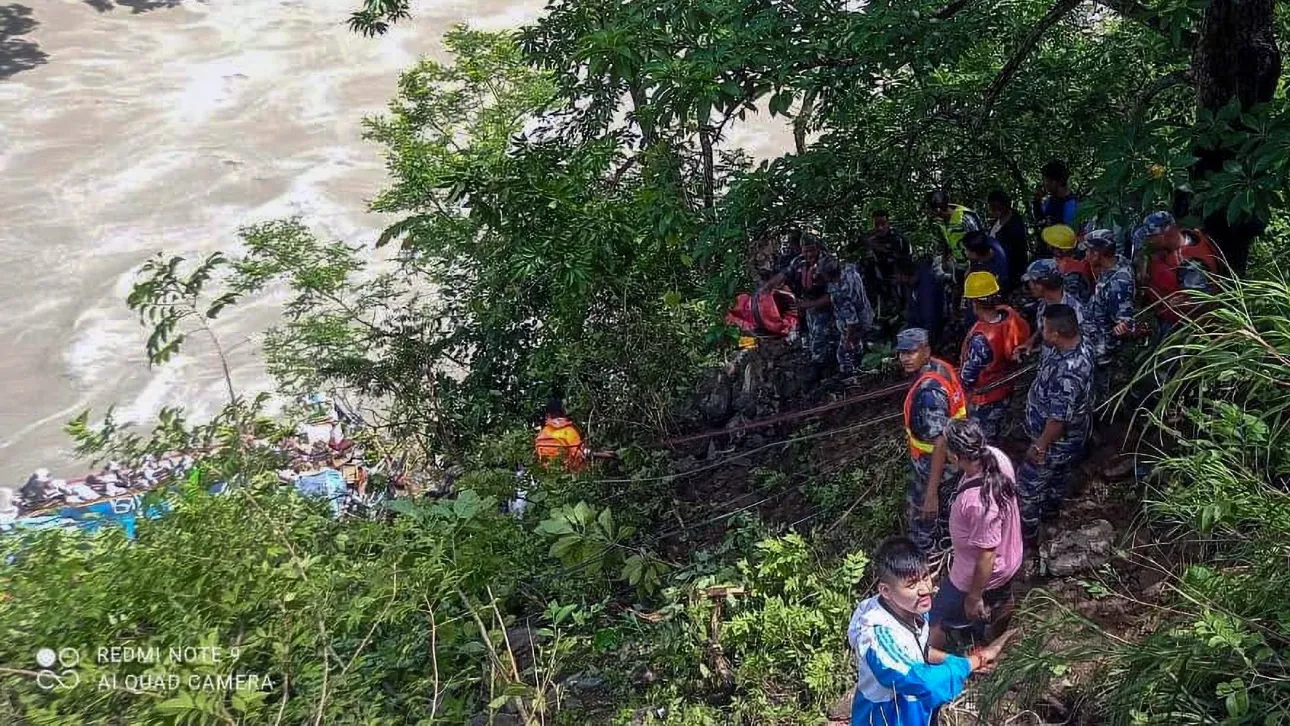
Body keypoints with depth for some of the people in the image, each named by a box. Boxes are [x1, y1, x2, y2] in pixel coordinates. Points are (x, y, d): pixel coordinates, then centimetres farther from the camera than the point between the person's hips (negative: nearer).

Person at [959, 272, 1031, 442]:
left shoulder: (981, 338, -37)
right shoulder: (1010, 315, -16)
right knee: (992, 437, 28)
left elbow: (967, 378, -26)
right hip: (1004, 391, 7)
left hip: (983, 400, -7)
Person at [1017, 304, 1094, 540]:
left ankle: (1027, 529, 32)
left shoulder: (1068, 370, -41)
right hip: (1069, 434, 9)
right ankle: (1051, 509, 57)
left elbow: (1059, 417, -32)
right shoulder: (1074, 346, -10)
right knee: (1057, 474, 32)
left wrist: (1040, 446, -21)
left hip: (1058, 440, -9)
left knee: (1028, 482, 11)